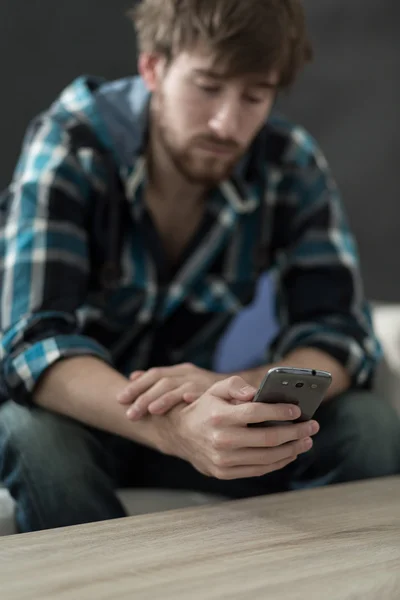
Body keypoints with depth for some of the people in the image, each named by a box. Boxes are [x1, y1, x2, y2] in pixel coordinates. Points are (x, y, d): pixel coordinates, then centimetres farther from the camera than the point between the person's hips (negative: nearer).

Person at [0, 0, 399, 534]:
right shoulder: (70, 146, -23)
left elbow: (342, 335, -15)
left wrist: (234, 389, -39)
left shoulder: (291, 165, -13)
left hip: (199, 409, 3)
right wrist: (177, 429, -53)